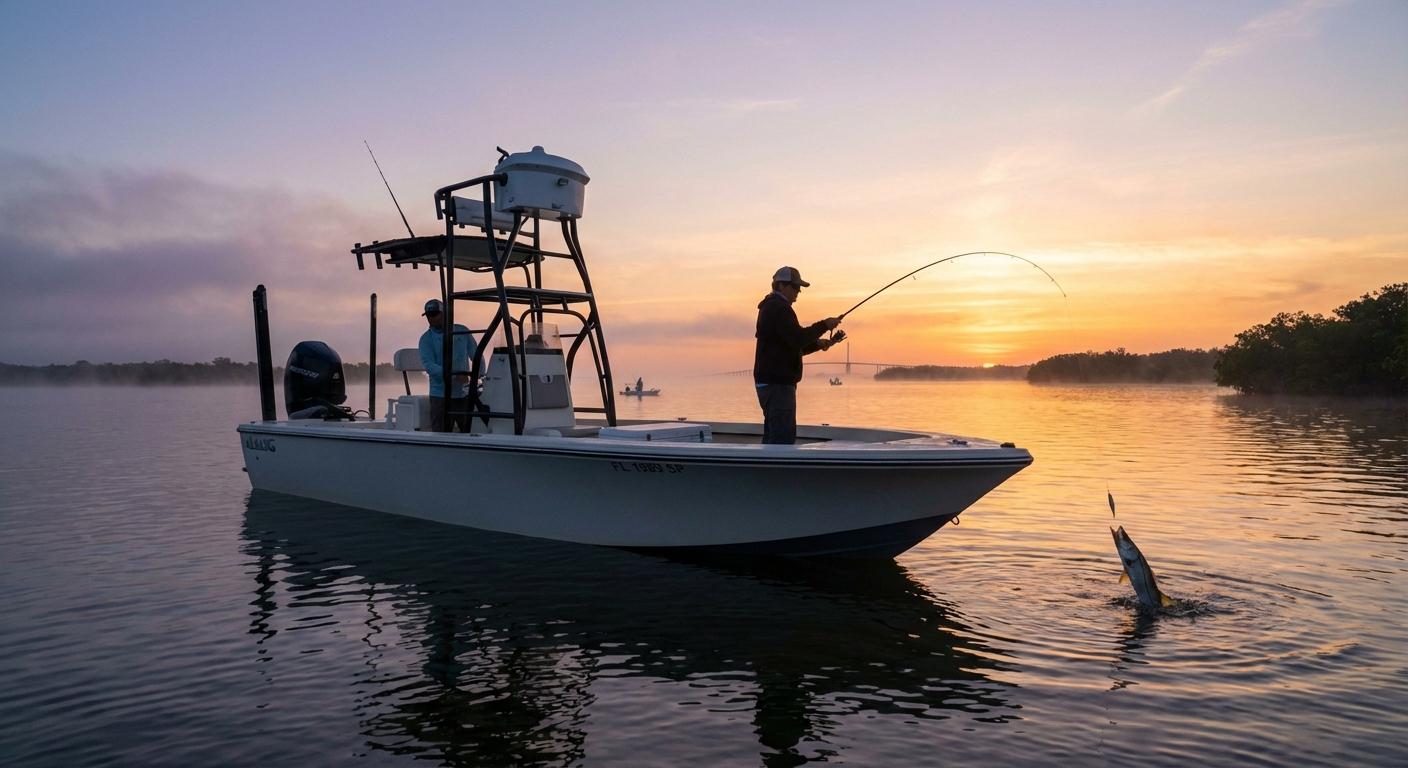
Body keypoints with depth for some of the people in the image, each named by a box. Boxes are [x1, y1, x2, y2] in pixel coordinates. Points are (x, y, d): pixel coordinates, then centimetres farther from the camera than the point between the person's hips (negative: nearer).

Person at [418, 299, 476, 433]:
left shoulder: (462, 331, 6)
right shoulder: (426, 339, -1)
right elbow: (429, 365, -14)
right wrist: (454, 375, -27)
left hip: (465, 393, 2)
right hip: (441, 395, -2)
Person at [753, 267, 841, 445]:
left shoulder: (770, 307, 22)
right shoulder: (779, 308, -11)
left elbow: (790, 346, 25)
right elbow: (797, 338, -24)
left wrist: (816, 344, 11)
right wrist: (824, 325, -14)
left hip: (769, 381, 11)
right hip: (778, 383, -11)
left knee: (773, 435, 12)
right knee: (784, 436, -13)